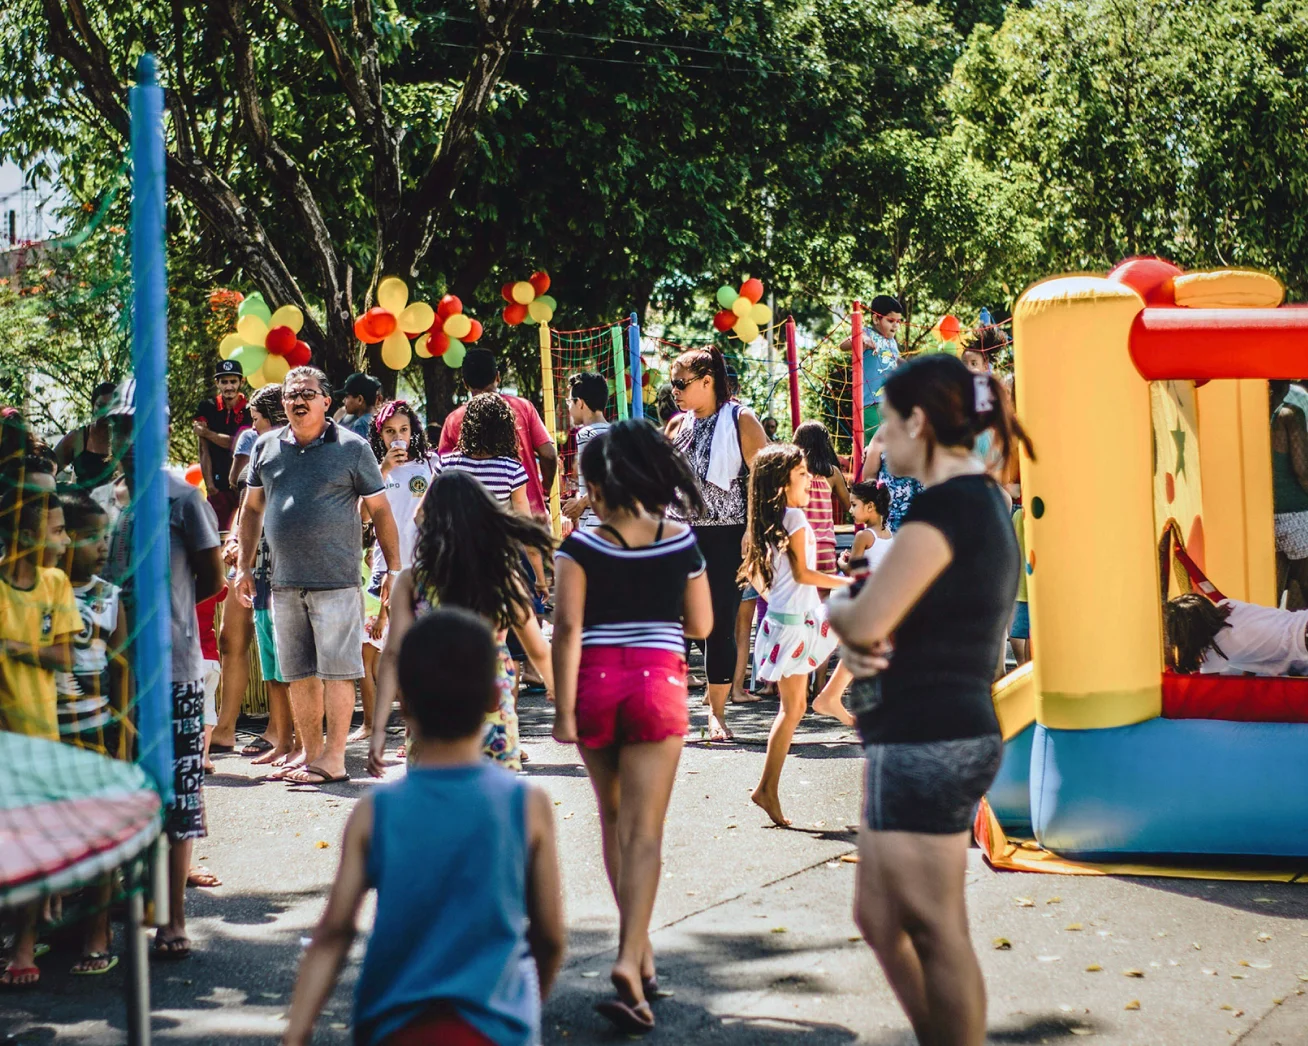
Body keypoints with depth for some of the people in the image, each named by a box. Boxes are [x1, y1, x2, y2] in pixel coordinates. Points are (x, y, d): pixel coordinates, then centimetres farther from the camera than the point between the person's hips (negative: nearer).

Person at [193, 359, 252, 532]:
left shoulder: (249, 411, 1)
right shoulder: (207, 409, 6)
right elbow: (204, 451, 3)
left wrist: (207, 433, -3)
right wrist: (209, 484, -5)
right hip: (219, 485, 2)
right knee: (218, 533, -2)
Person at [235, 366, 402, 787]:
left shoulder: (352, 448, -1)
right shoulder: (266, 447, 10)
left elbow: (380, 511, 2)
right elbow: (252, 508, 19)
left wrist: (393, 568, -2)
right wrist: (245, 566, 15)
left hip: (336, 580, -4)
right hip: (284, 582, 5)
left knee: (336, 671, -4)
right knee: (298, 674, 10)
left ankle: (334, 759, 1)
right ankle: (310, 754, 19)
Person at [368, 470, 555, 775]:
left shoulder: (412, 581, -2)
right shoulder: (505, 578, 0)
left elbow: (393, 654, -7)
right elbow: (539, 651, 10)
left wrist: (379, 728, -6)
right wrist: (560, 693, 29)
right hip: (495, 717, 1)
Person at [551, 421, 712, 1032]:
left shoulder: (580, 548, -5)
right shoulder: (680, 545, 1)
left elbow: (568, 629, -12)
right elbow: (700, 625, 8)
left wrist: (563, 710, -10)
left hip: (595, 683, 0)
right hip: (657, 681, 0)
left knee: (614, 818, 19)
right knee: (644, 831, -3)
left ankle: (639, 945, 29)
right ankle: (630, 957, -18)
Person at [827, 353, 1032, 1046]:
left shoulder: (947, 505, -17)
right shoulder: (980, 501, 15)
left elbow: (864, 621, -21)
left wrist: (836, 607, 2)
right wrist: (855, 641, -4)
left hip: (925, 742, -10)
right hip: (945, 734, 10)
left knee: (934, 933, -2)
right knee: (878, 917, 18)